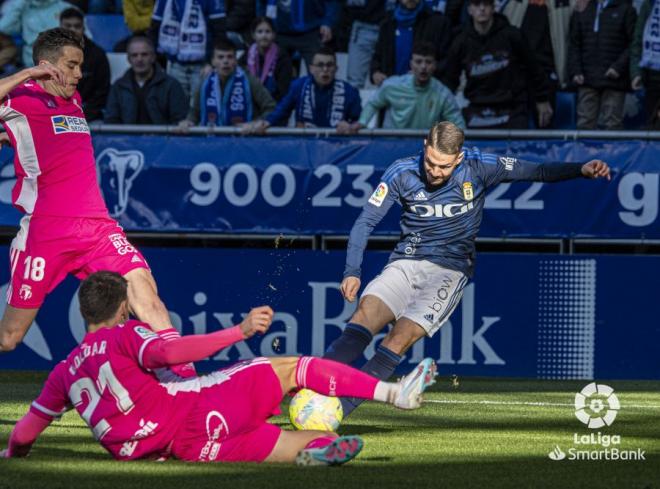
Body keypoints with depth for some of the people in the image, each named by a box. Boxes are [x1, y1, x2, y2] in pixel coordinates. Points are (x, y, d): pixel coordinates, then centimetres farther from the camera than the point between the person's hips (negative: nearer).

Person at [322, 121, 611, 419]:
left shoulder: (478, 168, -6)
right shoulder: (402, 173, -4)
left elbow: (538, 172, -2)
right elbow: (365, 222, -1)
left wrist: (580, 170, -18)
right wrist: (352, 272, -11)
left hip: (450, 269, -2)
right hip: (405, 261, 2)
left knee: (402, 336, -24)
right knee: (366, 313, -27)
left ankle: (337, 410, -29)